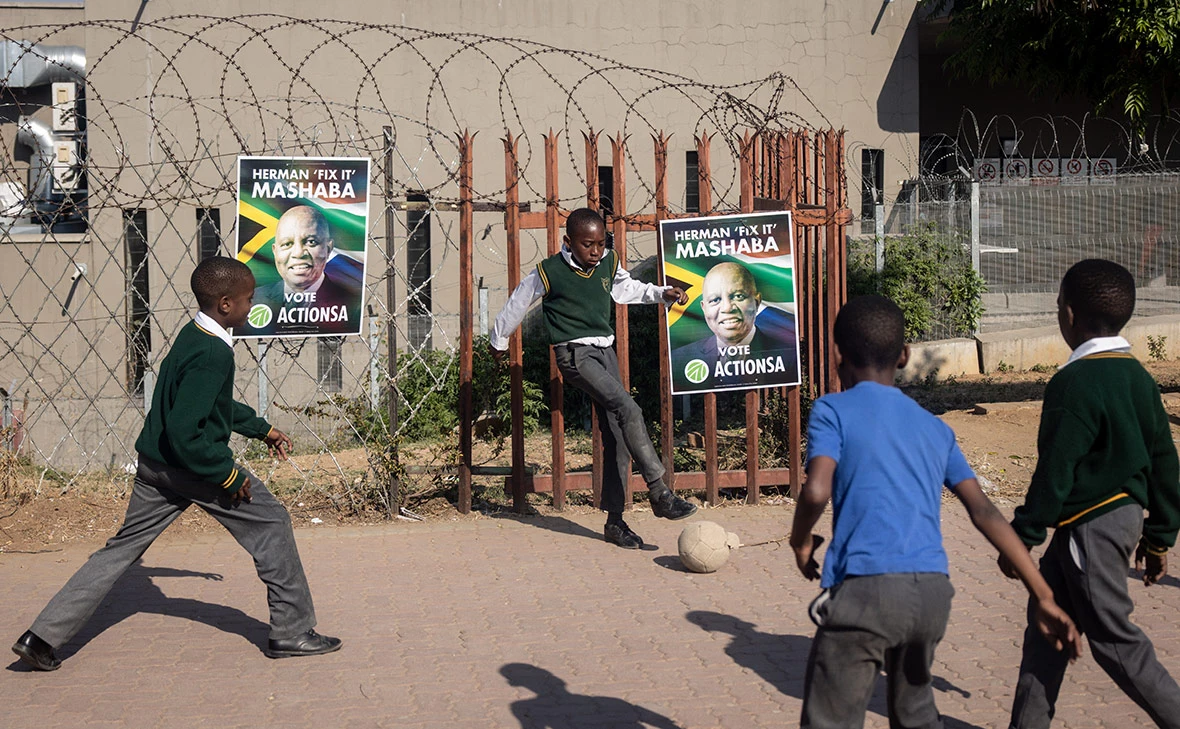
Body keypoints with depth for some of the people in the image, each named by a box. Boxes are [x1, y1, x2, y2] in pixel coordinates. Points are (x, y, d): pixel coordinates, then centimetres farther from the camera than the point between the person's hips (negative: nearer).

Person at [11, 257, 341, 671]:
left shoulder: (193, 336, 8)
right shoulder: (212, 354, -23)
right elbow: (184, 432, -28)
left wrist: (262, 429, 30)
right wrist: (228, 475, -20)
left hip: (154, 464, 9)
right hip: (191, 466, -9)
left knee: (123, 548, 12)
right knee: (271, 524, 6)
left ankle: (42, 637, 9)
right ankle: (292, 633, 11)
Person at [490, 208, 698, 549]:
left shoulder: (610, 263, 5)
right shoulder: (549, 272, -9)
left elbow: (627, 289, 28)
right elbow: (518, 303, 6)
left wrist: (661, 293, 14)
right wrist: (499, 340, 18)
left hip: (605, 351, 6)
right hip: (574, 354, -6)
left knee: (617, 436, 2)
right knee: (628, 409, -24)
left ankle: (615, 520, 8)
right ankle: (660, 493, -24)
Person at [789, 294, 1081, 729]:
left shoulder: (832, 411, 4)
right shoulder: (935, 428, 19)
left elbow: (817, 491, -13)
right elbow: (985, 513, 12)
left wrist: (801, 540, 8)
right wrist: (1043, 597, 10)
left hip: (864, 590, -6)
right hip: (932, 594, 6)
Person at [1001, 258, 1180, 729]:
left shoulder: (1075, 383, -19)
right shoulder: (1137, 376, 7)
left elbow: (1055, 472, -18)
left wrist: (1022, 537, -10)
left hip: (1091, 527, -9)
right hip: (1125, 514, 9)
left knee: (1115, 641, -2)